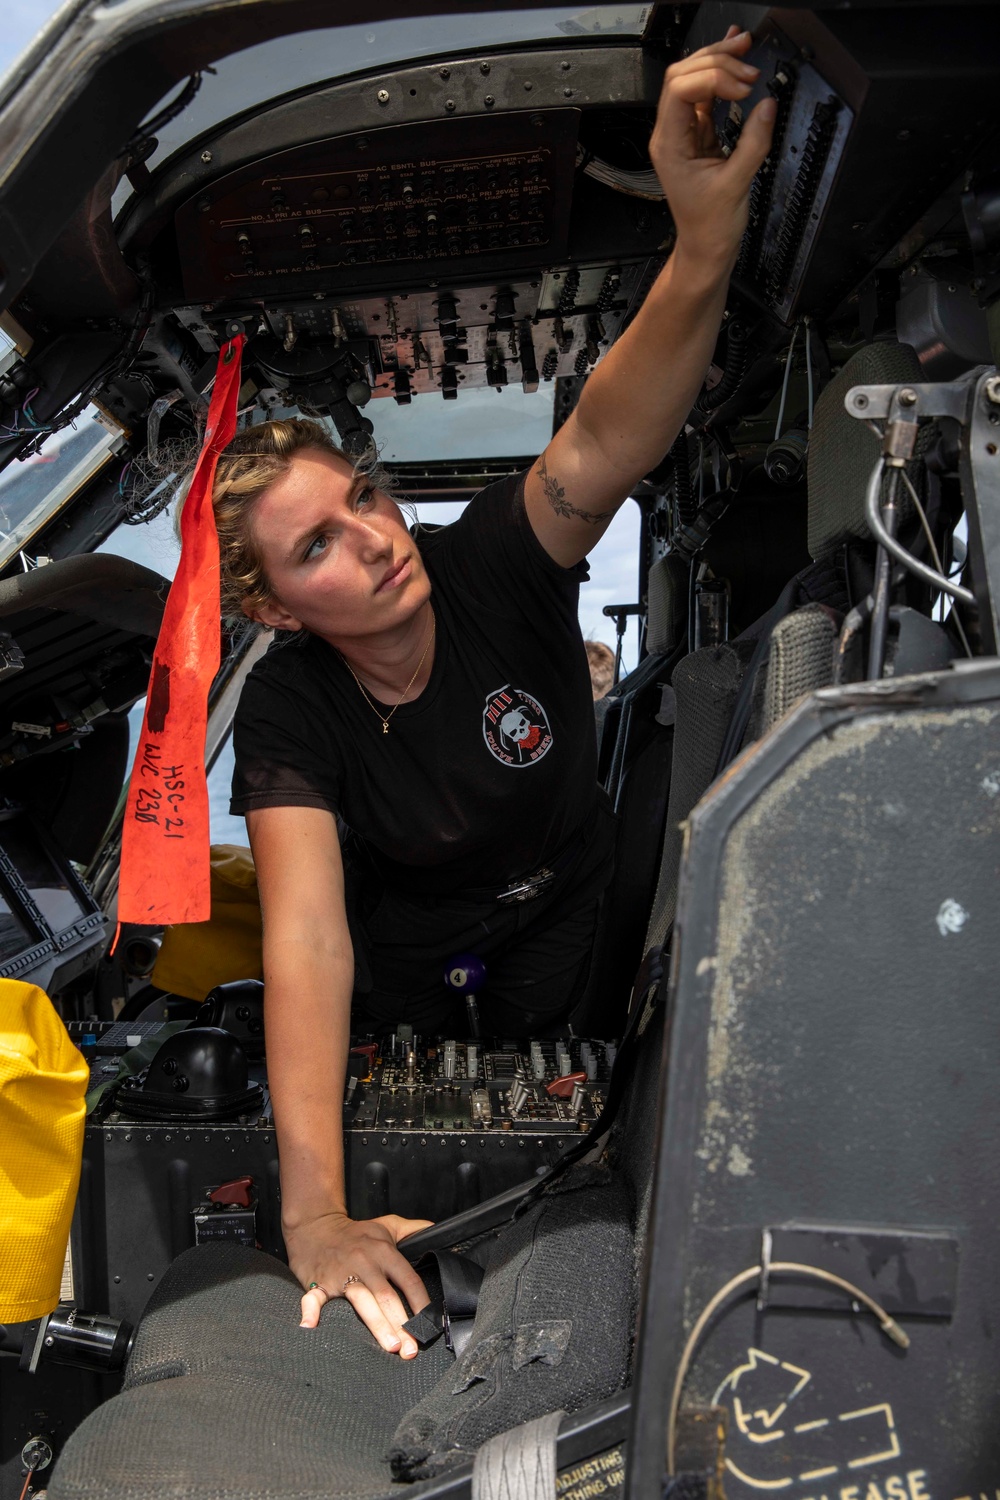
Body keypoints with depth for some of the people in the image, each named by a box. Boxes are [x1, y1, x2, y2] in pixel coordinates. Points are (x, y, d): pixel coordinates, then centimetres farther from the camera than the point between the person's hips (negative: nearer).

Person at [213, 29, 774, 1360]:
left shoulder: (493, 568, -30)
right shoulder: (289, 715, -33)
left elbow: (607, 442, -51)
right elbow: (305, 942, -45)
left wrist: (705, 249, -71)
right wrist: (315, 1215, -52)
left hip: (563, 894, 1)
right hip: (404, 941, 0)